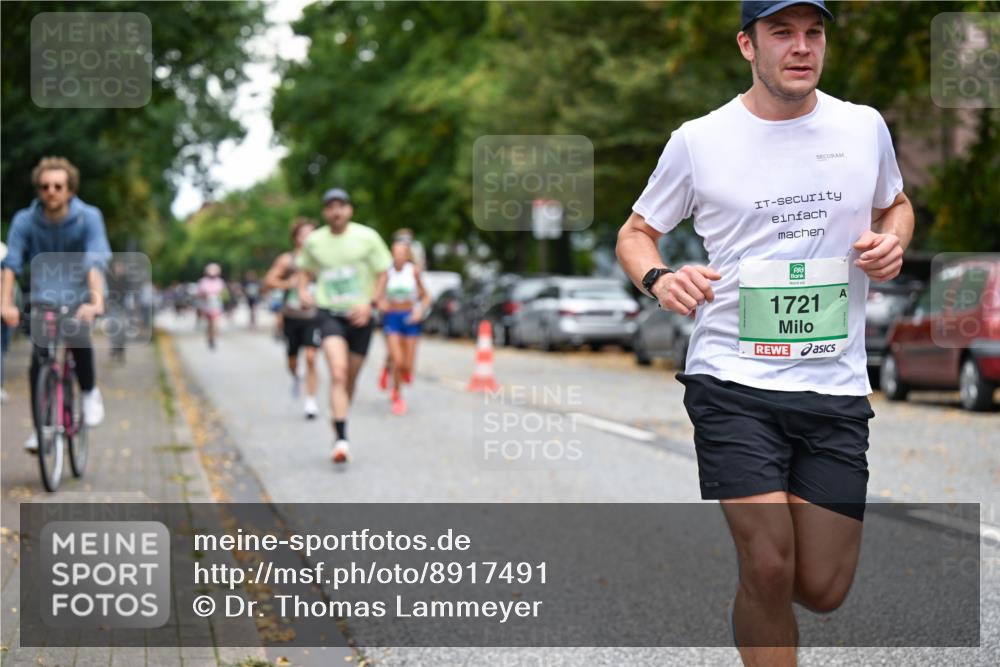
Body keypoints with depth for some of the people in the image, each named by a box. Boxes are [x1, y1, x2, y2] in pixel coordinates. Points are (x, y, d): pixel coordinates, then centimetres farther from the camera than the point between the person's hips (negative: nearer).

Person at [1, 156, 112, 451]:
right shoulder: (25, 221, -10)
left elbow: (95, 262, -25)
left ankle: (89, 390, -4)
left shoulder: (88, 217, -14)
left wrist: (96, 302, -40)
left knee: (78, 337, -31)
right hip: (44, 299, 2)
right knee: (38, 360, -12)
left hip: (79, 297, -2)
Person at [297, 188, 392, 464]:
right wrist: (303, 291, 0)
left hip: (359, 316, 1)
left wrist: (369, 303, -12)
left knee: (350, 378, 9)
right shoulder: (314, 241, 4)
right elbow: (307, 271, 21)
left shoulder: (367, 237, -2)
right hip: (330, 314, -1)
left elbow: (382, 274, 3)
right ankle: (342, 439, -26)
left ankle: (337, 428, 33)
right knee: (338, 372, -21)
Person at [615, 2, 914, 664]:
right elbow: (635, 233, 11)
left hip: (837, 387, 3)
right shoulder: (698, 140, 0)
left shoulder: (865, 127, 7)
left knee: (823, 589, 2)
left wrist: (893, 241, 1)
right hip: (734, 380, -2)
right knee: (769, 569, -14)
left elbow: (895, 204, 25)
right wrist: (659, 278, -12)